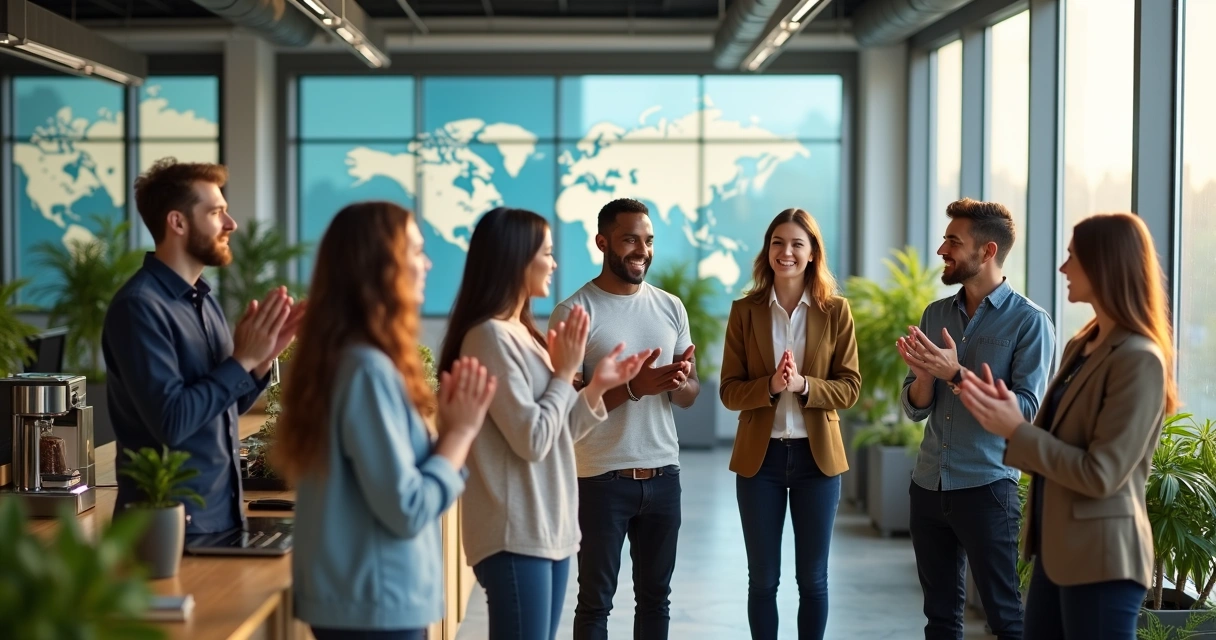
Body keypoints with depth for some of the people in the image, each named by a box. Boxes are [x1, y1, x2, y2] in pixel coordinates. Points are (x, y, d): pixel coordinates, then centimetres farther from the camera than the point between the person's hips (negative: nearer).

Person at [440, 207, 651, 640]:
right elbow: (532, 440, -18)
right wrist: (565, 372, -8)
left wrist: (597, 386, 6)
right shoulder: (490, 336, -15)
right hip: (515, 536, -9)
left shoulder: (523, 334, 13)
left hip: (551, 530, 9)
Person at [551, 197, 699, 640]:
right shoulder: (574, 312, -9)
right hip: (602, 478, -5)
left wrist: (680, 382, -15)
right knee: (596, 600, 5)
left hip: (663, 473, 5)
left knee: (656, 596, 14)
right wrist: (632, 388, -25)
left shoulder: (671, 307, 7)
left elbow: (690, 395, 10)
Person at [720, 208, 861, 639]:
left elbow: (849, 387, -3)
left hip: (817, 455, 0)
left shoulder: (836, 310, -1)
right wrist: (769, 386, -22)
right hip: (759, 456, 0)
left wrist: (804, 385, -21)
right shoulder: (745, 311, -1)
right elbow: (729, 391, -3)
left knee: (813, 579, 9)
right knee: (762, 579, 8)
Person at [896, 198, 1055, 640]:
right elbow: (915, 408, 8)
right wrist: (924, 372, -13)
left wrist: (955, 374, -22)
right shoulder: (935, 315, 8)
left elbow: (1027, 410, -16)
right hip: (928, 485, 6)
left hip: (986, 487, -6)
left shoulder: (1029, 321, -9)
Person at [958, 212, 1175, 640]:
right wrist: (1005, 416, -3)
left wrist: (1016, 431, -16)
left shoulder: (1138, 360, -17)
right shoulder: (1081, 347, 11)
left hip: (1101, 559, -9)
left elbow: (1101, 474, -20)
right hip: (1058, 549, 9)